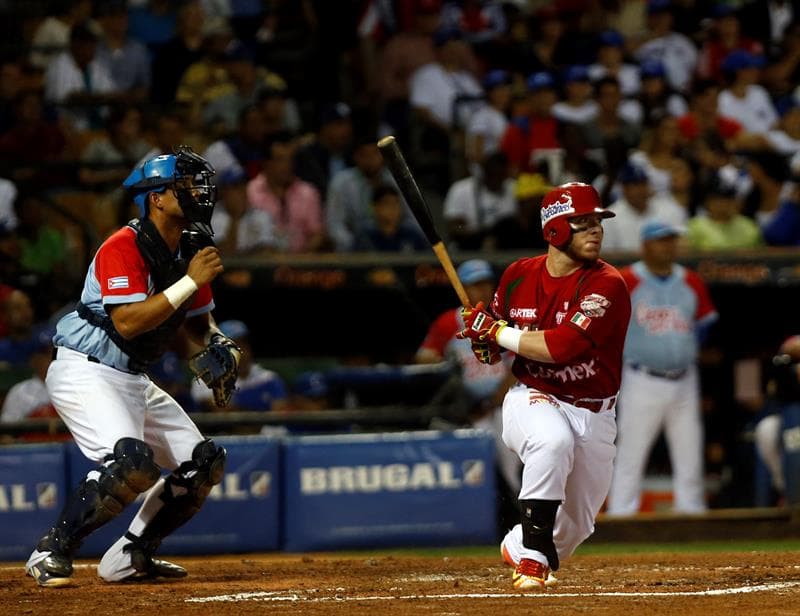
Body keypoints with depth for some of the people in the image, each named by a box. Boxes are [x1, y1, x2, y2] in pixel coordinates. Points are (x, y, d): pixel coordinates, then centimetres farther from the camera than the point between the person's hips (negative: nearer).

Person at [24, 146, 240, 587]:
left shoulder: (189, 250, 7)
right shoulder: (123, 248, -19)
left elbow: (197, 321, 18)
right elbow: (127, 321, -30)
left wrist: (220, 344, -5)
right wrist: (191, 281, -28)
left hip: (135, 381, 10)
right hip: (86, 373, -10)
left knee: (204, 464, 6)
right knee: (132, 459, -31)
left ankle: (129, 556, 15)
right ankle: (51, 552, -18)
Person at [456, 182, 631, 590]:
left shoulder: (607, 285, -16)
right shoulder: (519, 276, -2)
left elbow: (561, 346, -29)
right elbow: (495, 350, 13)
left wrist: (497, 331, -20)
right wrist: (486, 343, -11)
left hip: (593, 415, 1)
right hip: (532, 399, 0)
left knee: (575, 525, 12)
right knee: (553, 440, -37)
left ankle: (519, 548, 47)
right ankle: (533, 557, -29)